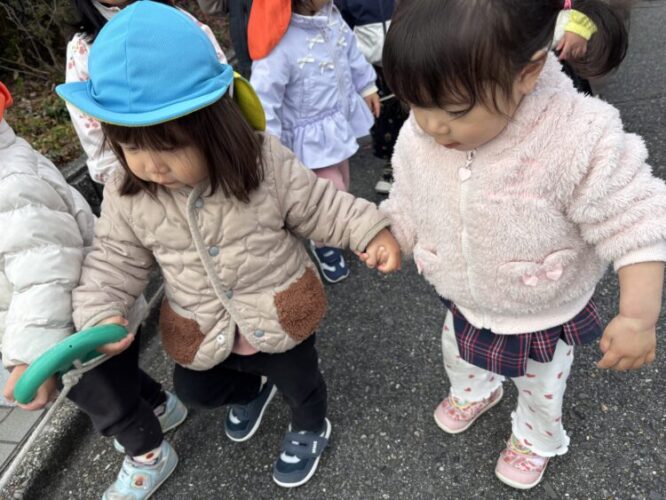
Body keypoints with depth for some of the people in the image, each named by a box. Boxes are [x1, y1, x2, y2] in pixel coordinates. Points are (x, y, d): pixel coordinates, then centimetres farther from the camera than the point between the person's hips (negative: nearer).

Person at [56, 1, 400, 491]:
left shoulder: (265, 162, -25)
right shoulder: (127, 195, -17)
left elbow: (318, 205, -13)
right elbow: (114, 260, -5)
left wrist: (371, 231, -20)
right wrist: (99, 314, -19)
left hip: (280, 317, -3)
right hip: (201, 332, 4)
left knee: (299, 381, 24)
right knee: (195, 391, 29)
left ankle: (311, 428, 60)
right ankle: (251, 390, 62)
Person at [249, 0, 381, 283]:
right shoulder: (279, 46, -35)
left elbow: (350, 50, 6)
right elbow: (263, 100, -30)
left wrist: (367, 87, 19)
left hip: (342, 115, 7)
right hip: (312, 135, -7)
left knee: (341, 180, 25)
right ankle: (322, 244, 30)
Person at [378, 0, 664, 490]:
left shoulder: (581, 140, -37)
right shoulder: (419, 137, -22)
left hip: (544, 319, -3)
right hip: (467, 308, 4)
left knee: (541, 388, 28)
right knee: (458, 357, 34)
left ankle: (536, 440, 63)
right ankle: (475, 392, 71)